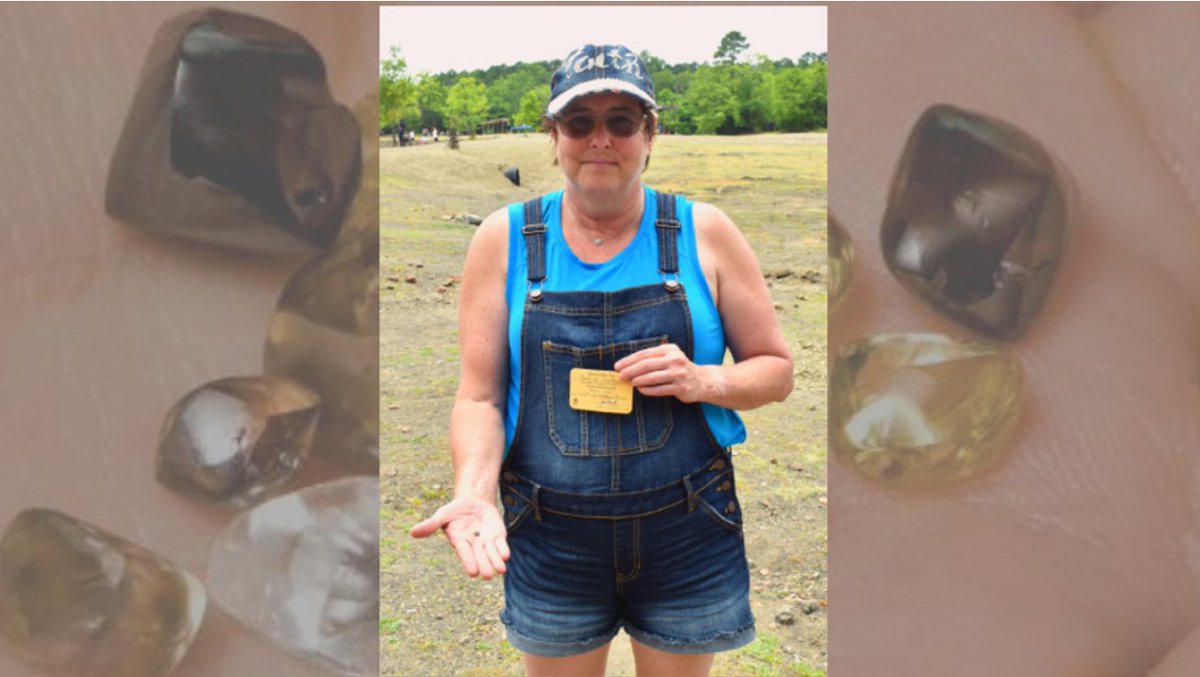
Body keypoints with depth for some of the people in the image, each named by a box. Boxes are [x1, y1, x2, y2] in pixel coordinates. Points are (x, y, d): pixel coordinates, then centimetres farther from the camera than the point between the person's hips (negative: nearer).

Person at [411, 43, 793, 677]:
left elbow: (776, 369, 2)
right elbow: (480, 396, -4)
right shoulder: (504, 239, -4)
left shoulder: (703, 232, -4)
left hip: (688, 538, 1)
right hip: (550, 543, 0)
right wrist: (474, 493, -22)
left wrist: (703, 381, -18)